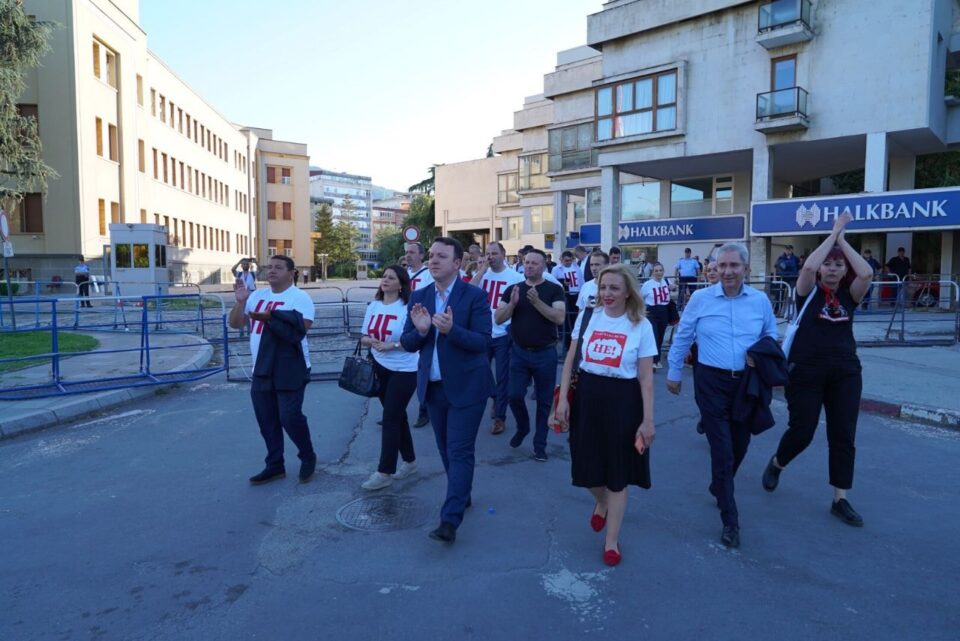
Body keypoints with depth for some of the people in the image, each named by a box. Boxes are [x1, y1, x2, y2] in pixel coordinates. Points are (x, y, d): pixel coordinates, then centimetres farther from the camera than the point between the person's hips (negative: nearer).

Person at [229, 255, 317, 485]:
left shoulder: (299, 297, -8)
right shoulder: (257, 296, 11)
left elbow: (301, 326, -22)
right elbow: (235, 324, 11)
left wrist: (270, 316, -27)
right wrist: (240, 302, -6)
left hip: (289, 370, -7)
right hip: (261, 371, 7)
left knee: (290, 417, -7)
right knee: (266, 420, 11)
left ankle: (308, 458, 16)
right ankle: (275, 465, 24)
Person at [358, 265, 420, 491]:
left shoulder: (407, 308, -14)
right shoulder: (373, 306, 5)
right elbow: (364, 338, 10)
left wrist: (392, 345, -27)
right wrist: (370, 341, -13)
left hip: (404, 370, -6)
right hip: (380, 368, 6)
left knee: (390, 418, -6)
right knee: (397, 415, 15)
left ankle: (385, 472, 2)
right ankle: (409, 461, 30)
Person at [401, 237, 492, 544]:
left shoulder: (475, 296, -12)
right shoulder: (419, 297, 3)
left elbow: (483, 342, -17)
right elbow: (407, 343, 2)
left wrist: (451, 329, -32)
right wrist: (419, 330, -20)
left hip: (466, 386, -5)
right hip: (433, 386, 6)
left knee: (459, 452, -4)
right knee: (447, 450, 19)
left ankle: (450, 520, -2)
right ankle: (461, 495, 39)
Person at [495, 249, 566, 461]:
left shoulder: (554, 289, -4)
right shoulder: (513, 289, 4)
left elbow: (560, 318, -17)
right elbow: (498, 319, -1)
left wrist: (537, 302, -27)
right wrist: (512, 303, -18)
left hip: (545, 354, -2)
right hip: (519, 352, 2)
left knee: (544, 400, 6)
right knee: (515, 395, 0)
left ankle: (540, 444, 20)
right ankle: (522, 427, 30)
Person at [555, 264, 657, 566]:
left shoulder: (641, 326, -6)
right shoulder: (587, 316, 0)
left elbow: (646, 377, -5)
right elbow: (570, 360, 5)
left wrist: (647, 420, -7)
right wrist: (563, 398, -1)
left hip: (622, 400, -2)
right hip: (587, 395, 2)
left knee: (617, 472, 8)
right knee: (589, 464, 11)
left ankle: (612, 540, 25)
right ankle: (601, 502, 47)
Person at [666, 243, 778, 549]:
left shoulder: (760, 301, 2)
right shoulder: (700, 298, -5)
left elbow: (771, 337, 13)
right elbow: (682, 337, 4)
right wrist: (673, 373, 8)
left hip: (747, 382, 3)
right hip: (712, 382, -3)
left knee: (740, 445, 16)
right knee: (722, 449, -4)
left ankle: (719, 488, 46)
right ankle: (730, 520, 7)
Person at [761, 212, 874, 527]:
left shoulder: (849, 295, 5)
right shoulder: (809, 292, -2)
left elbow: (867, 273, -15)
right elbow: (808, 267, -22)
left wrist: (843, 240, -7)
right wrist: (833, 233, -12)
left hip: (845, 372, 3)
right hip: (806, 371, -3)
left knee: (844, 436, 4)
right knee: (801, 432, 3)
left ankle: (840, 500, 14)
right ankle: (776, 464, 34)